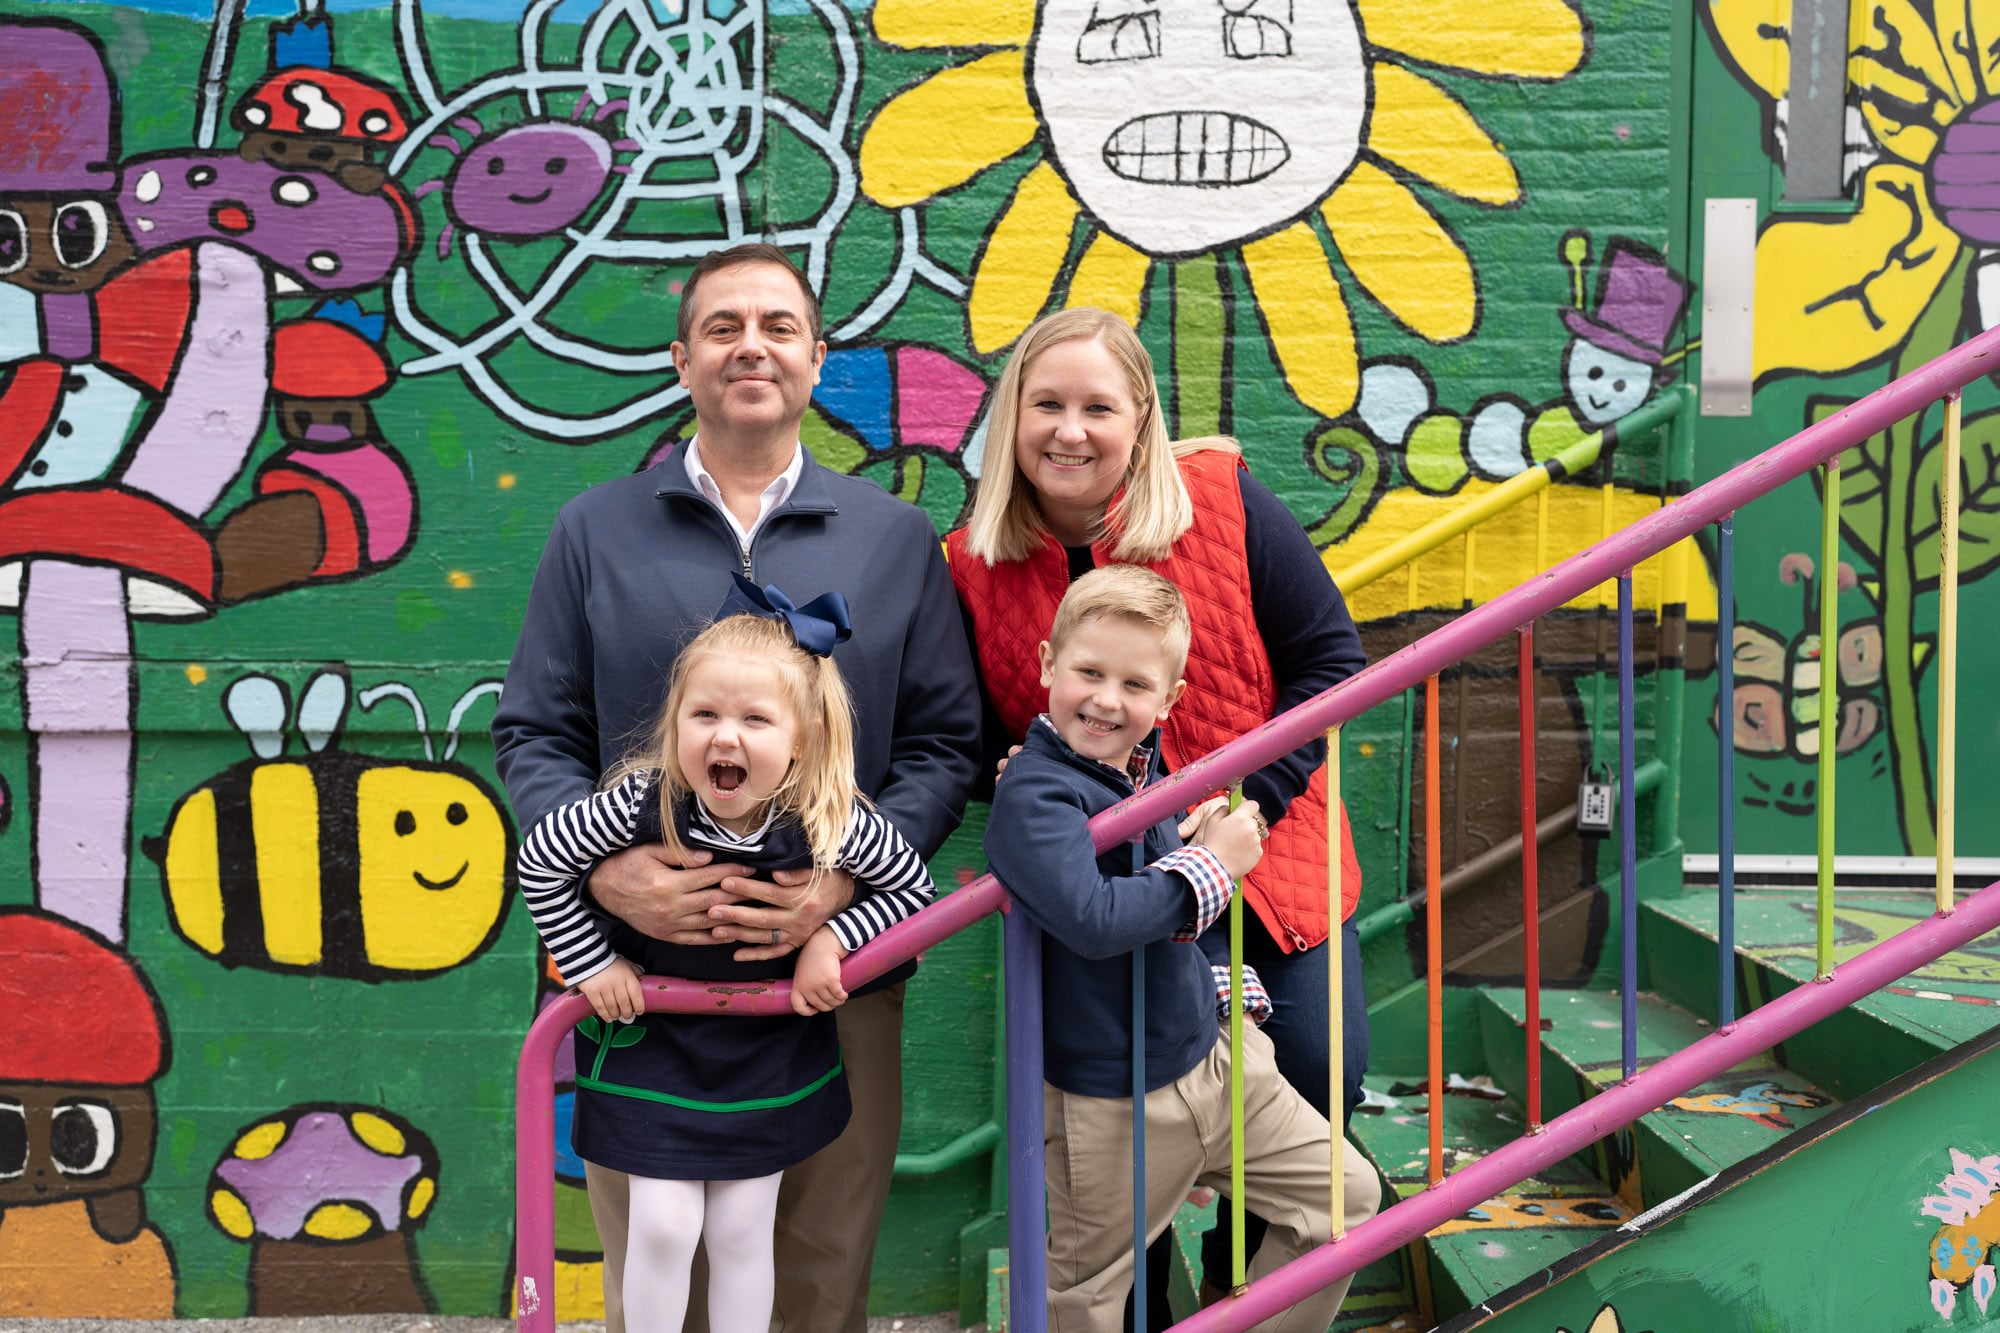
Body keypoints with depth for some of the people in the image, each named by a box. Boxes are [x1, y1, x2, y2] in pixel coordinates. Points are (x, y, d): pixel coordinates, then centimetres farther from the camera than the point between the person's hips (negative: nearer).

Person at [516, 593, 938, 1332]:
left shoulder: (834, 823, -25)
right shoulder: (643, 802, -27)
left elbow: (913, 885, -6)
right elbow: (539, 860, -12)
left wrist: (834, 939, -18)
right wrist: (592, 964, -9)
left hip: (770, 1052, 1)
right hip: (654, 1034, -1)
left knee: (742, 1230, 11)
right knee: (662, 1226, 2)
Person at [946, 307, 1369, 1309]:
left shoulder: (1222, 500, -9)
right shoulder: (973, 568, -5)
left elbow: (1329, 655, -6)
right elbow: (981, 744, 7)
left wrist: (1252, 797, -15)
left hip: (1268, 847, 0)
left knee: (1322, 1078, 1)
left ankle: (1240, 1266, 30)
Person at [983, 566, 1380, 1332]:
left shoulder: (1139, 765, 3)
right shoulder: (1034, 793, -22)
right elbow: (1094, 919, -36)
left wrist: (1212, 840, -2)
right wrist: (1212, 865, -23)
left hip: (1211, 1054, 8)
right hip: (1112, 1100, -7)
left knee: (1346, 1194, 13)